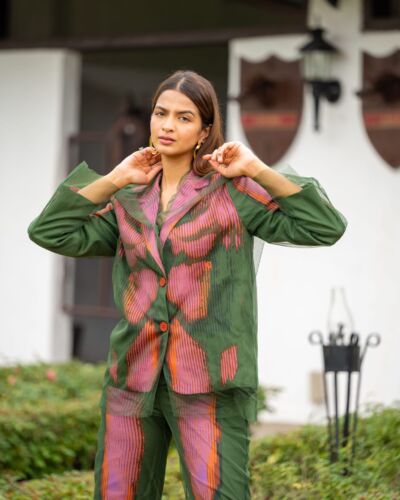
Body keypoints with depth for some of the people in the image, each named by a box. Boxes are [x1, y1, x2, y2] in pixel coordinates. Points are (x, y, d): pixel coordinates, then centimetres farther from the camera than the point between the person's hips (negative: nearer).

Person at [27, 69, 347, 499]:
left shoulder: (230, 191, 1)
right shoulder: (130, 204, 13)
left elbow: (325, 227, -6)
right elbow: (49, 232, 3)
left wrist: (258, 171, -10)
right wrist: (114, 180, 2)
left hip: (207, 382, -4)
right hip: (133, 378, 4)